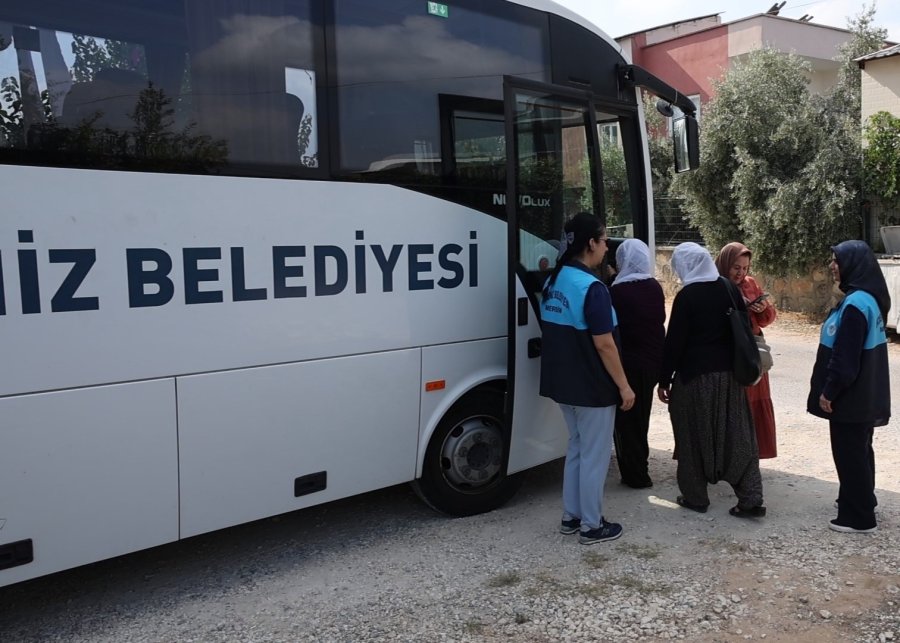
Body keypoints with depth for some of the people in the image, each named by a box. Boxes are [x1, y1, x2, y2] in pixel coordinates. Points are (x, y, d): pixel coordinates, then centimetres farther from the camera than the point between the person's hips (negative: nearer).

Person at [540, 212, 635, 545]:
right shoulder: (592, 287, -21)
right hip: (592, 387, -8)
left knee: (577, 448, 20)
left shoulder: (552, 282, 6)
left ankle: (571, 516, 28)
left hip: (563, 383, 8)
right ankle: (592, 526, 16)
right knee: (594, 455, 5)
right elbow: (604, 345, -21)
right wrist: (624, 385, -12)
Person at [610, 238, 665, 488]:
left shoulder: (616, 292, -17)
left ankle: (636, 475, 12)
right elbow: (660, 320, 10)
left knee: (626, 418, 7)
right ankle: (639, 467, 34)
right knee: (640, 416, 21)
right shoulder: (655, 287, 1)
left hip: (628, 362, -6)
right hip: (652, 360, 6)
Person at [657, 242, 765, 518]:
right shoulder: (729, 288, 4)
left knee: (693, 437, 8)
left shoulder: (686, 296, -13)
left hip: (695, 375, -6)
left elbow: (674, 341, -13)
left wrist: (664, 380, -5)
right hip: (729, 372, 6)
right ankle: (751, 499, 9)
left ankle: (695, 497, 17)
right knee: (738, 436, 9)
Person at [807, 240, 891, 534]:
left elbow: (845, 357, -24)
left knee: (849, 453, 1)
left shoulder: (855, 304, -23)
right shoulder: (867, 298, 8)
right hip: (865, 393, 10)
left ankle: (858, 517, 10)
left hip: (850, 395, -10)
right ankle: (862, 500, 35)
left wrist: (829, 391, -15)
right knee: (859, 449, 21)